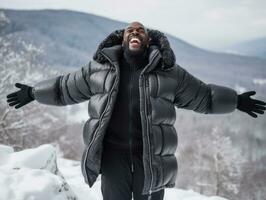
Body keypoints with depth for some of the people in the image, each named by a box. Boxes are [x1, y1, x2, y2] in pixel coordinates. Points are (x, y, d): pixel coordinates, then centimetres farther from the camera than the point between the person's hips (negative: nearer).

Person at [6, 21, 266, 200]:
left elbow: (202, 95, 10)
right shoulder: (99, 68, 5)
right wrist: (33, 93, 18)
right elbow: (65, 87, 15)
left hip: (151, 153, 0)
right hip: (113, 151, 0)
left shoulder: (169, 73, 2)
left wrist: (236, 101, 9)